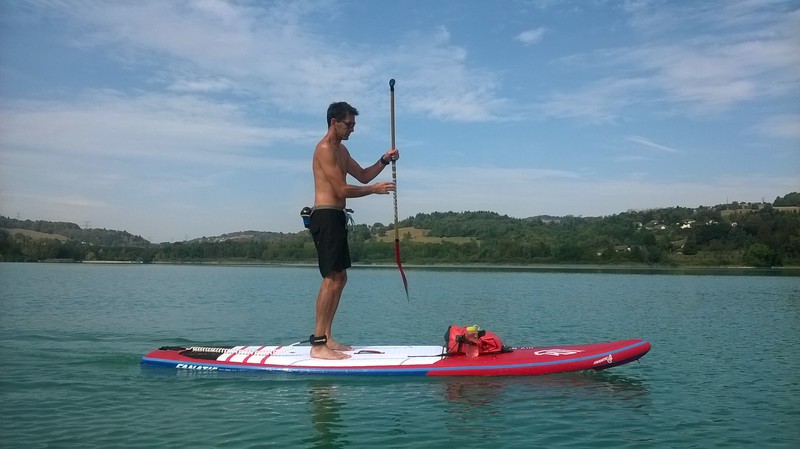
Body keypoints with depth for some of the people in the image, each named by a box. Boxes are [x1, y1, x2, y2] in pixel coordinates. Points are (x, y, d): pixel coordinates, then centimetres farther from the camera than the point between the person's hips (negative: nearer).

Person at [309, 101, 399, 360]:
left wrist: (384, 161, 8)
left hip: (336, 218, 11)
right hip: (326, 217, -11)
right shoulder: (325, 149, -11)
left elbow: (363, 176, 23)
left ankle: (326, 338, 16)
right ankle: (318, 345, -12)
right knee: (331, 279, -14)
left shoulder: (341, 150, 22)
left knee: (340, 278, 12)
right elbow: (342, 190, -16)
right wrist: (375, 189, -7)